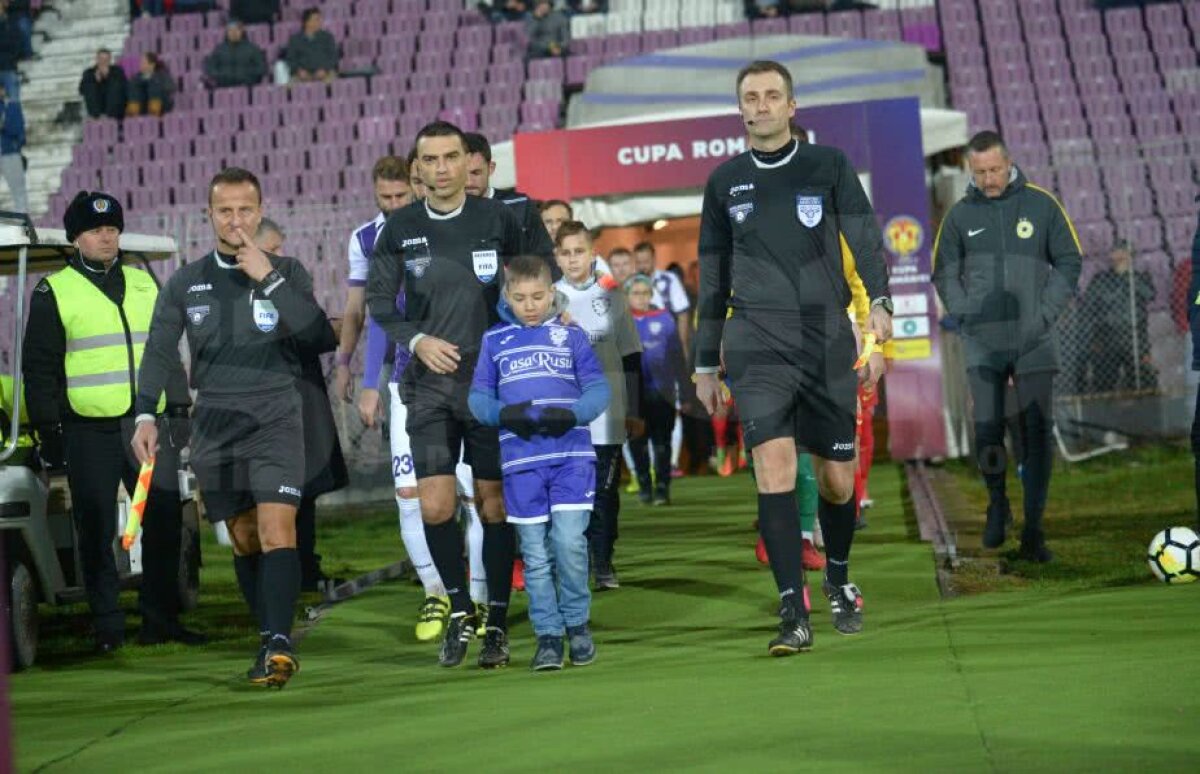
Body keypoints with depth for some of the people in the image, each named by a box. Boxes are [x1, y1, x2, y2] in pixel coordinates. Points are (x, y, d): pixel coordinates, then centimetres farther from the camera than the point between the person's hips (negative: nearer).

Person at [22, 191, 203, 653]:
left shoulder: (145, 284, 14)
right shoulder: (54, 293, 1)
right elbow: (39, 368, 1)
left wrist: (179, 408, 14)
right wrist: (48, 431, -3)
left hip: (148, 424, 4)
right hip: (89, 431, -4)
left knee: (164, 524, 2)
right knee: (97, 533, -1)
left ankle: (161, 620, 11)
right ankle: (107, 627, 5)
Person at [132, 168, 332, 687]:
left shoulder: (287, 273, 3)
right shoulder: (186, 282, 7)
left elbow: (318, 336, -11)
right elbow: (158, 352, 9)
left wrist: (269, 278, -16)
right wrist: (145, 416, -4)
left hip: (276, 419, -3)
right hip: (214, 425, 3)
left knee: (277, 530, -18)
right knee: (244, 540, 8)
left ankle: (279, 642, -25)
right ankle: (270, 640, 17)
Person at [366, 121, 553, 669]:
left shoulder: (498, 220, 0)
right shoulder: (400, 230, 3)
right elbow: (379, 300, 10)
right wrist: (416, 340, -5)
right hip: (429, 382, 1)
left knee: (494, 504, 1)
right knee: (434, 505, -8)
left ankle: (497, 623, 10)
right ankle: (459, 610, 12)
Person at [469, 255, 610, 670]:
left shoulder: (572, 335, 8)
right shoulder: (494, 340, 11)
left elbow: (598, 388, 4)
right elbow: (478, 395, 9)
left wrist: (572, 414, -15)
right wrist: (503, 413, -12)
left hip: (571, 454, -1)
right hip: (520, 460, 1)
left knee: (570, 541, -12)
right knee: (535, 553, 2)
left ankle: (576, 623, 7)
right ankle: (548, 635, 11)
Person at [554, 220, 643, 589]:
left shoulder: (612, 296, 7)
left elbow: (631, 358, 11)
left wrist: (635, 411, 10)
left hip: (607, 414, 1)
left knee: (605, 490, 2)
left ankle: (603, 563, 11)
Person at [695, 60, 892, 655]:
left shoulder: (828, 166, 7)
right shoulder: (725, 182, 12)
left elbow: (865, 238, -1)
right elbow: (713, 278, 18)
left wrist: (879, 301, -21)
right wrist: (705, 364, 17)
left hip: (827, 339, 0)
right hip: (756, 342, 0)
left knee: (837, 480, 5)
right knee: (774, 465, -17)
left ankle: (838, 580, 34)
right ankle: (793, 614, -19)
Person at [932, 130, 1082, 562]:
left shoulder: (1041, 205, 2)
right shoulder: (961, 214, 5)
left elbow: (1069, 262, 5)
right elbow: (944, 272, 12)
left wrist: (1045, 315, -5)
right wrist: (965, 315, -3)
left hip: (1034, 341, -1)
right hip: (983, 343, 1)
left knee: (1037, 433, -4)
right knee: (987, 433, 0)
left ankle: (1033, 530, 0)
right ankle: (997, 507, 25)